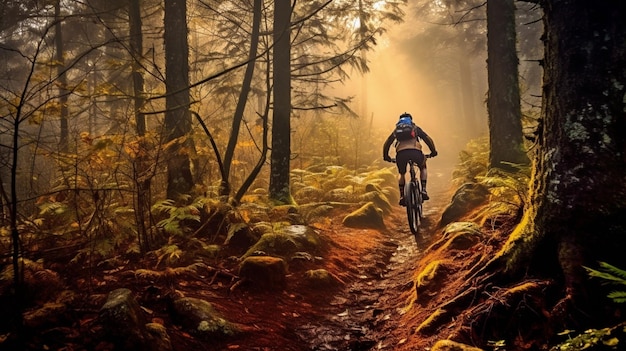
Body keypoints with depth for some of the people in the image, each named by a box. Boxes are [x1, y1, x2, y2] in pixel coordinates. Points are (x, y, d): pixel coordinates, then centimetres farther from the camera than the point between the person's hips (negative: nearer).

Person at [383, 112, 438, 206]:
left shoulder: (396, 129, 31)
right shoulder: (415, 128, 28)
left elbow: (386, 144, 31)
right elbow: (428, 139, 22)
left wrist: (386, 156, 43)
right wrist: (433, 151, 32)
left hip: (401, 153, 1)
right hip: (415, 152, -1)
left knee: (401, 173, 30)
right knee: (423, 168, 32)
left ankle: (402, 196, 15)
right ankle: (423, 190, 15)